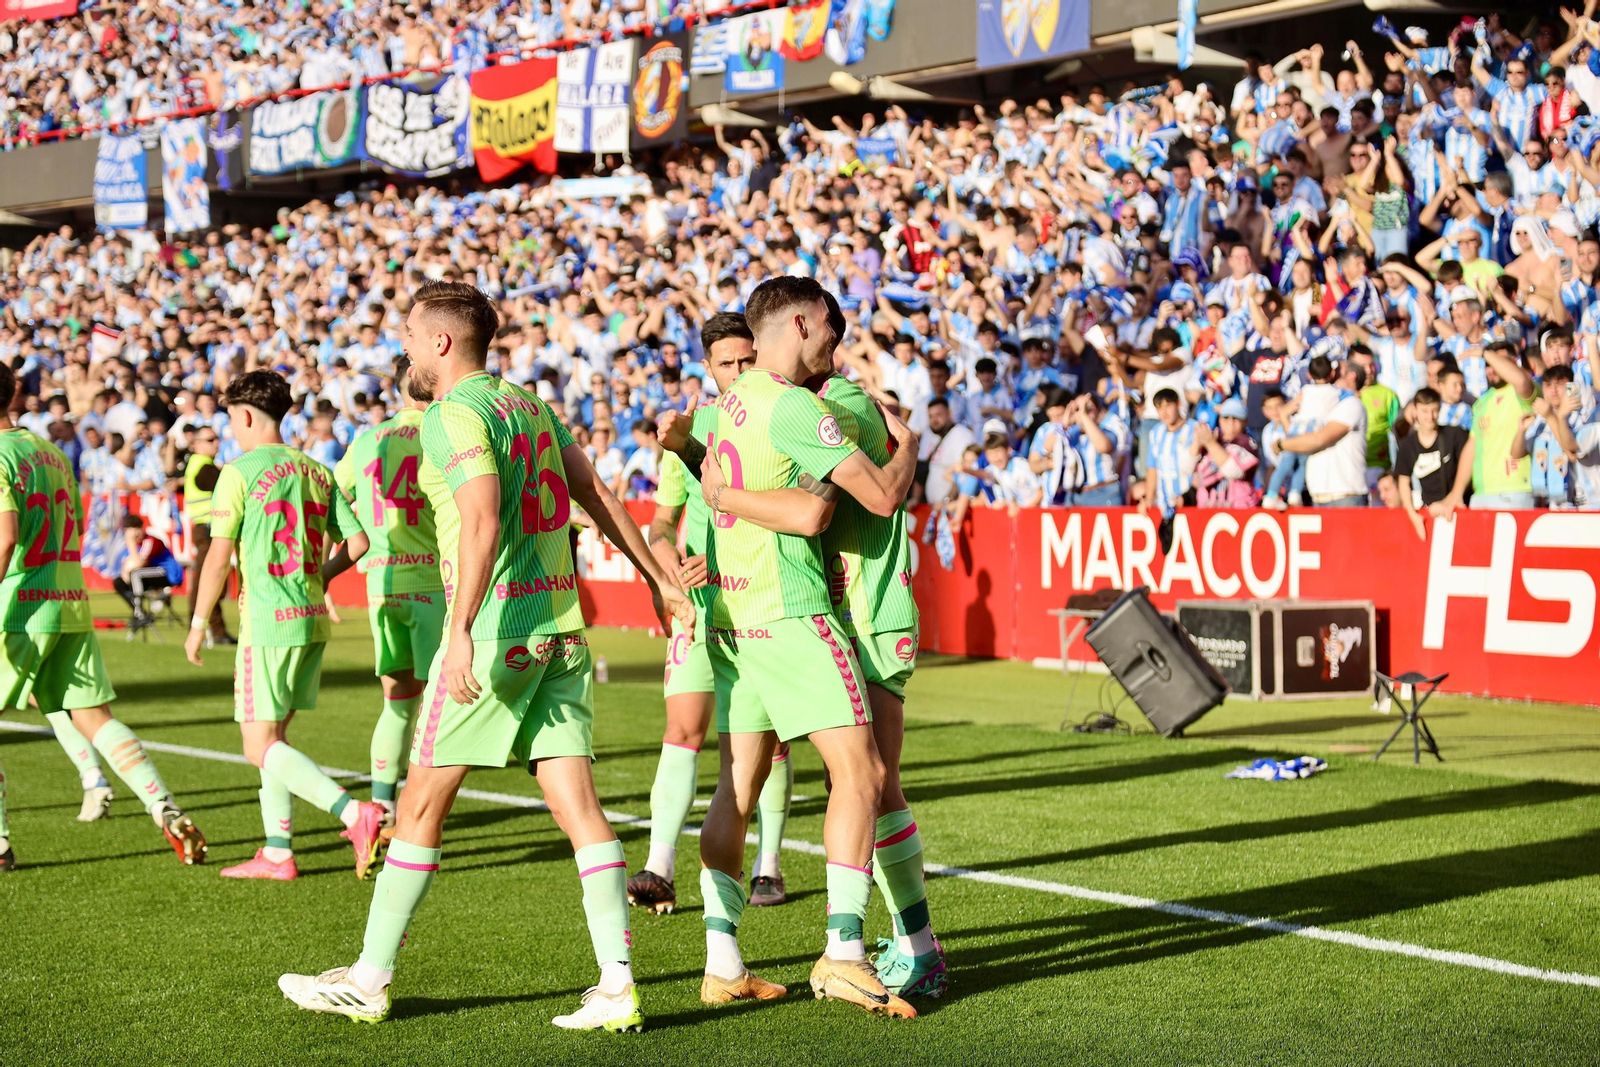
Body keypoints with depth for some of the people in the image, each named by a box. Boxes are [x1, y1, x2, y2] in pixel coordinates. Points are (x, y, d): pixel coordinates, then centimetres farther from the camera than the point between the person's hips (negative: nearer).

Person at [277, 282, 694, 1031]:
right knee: (577, 805, 2)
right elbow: (597, 495, 20)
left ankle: (369, 981, 12)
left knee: (421, 803, 3)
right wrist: (656, 578, 26)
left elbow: (482, 519, -22)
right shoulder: (529, 405, 16)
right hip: (560, 626, 8)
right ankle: (617, 985, -5)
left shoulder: (455, 415, -9)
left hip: (496, 632, -7)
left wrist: (461, 628, -29)